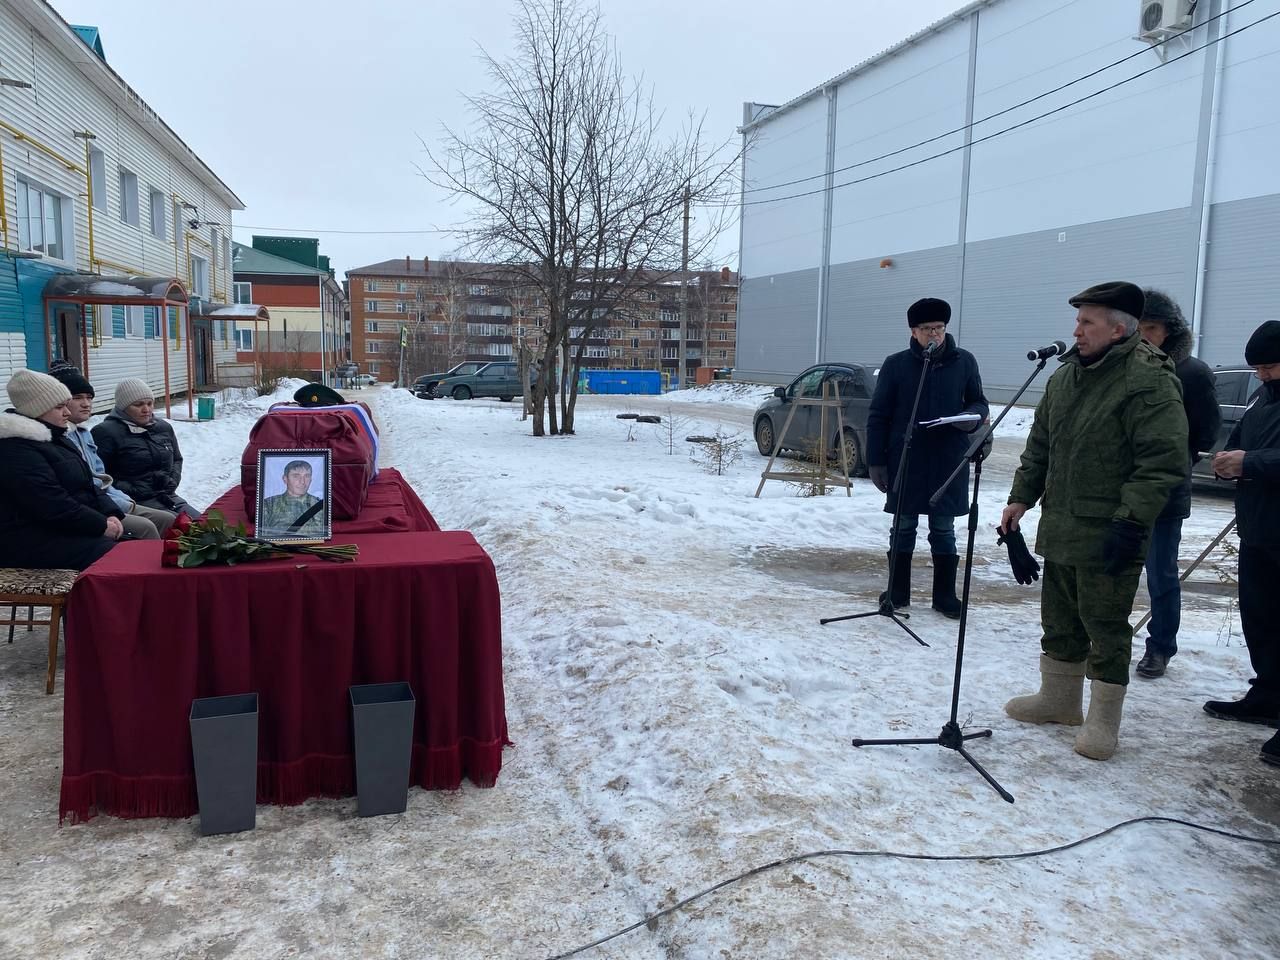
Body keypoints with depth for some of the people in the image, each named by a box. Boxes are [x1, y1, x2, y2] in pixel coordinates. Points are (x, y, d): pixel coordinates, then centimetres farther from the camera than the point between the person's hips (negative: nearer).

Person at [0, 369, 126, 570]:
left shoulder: (54, 438, 17)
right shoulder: (16, 450, -17)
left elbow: (86, 485, 16)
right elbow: (53, 506, -24)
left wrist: (111, 514, -1)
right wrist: (102, 525, -16)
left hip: (69, 529, 10)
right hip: (34, 542, -10)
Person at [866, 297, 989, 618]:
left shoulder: (964, 362, 2)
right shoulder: (896, 364, -2)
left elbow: (978, 402, 13)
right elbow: (878, 416, 0)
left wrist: (973, 416, -12)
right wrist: (876, 461, -4)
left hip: (949, 462, 1)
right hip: (905, 462, -1)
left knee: (944, 530, 10)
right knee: (903, 528, 9)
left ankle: (944, 595, 20)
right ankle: (898, 592, 21)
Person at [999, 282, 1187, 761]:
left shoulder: (1150, 381, -14)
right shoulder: (1066, 374, 11)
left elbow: (1163, 461, -19)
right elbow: (1039, 444, 18)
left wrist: (1131, 522, -23)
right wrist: (1021, 498, 12)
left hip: (1108, 536, -8)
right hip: (1059, 527, 8)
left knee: (1105, 626, 2)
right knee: (1058, 619, 18)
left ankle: (1103, 722, 16)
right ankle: (1059, 699, 34)